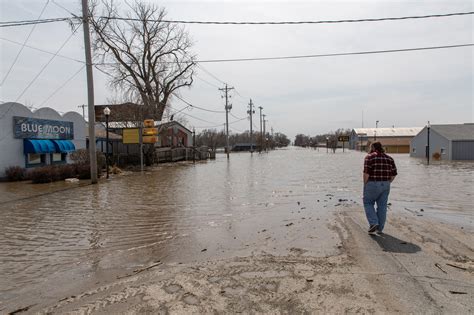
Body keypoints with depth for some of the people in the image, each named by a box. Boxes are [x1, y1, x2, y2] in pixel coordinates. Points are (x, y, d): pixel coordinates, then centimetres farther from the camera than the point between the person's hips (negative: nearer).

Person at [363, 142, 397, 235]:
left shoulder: (369, 157, -9)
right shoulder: (389, 158, 9)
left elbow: (366, 173, -16)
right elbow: (394, 174, 7)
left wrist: (365, 185, -6)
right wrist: (387, 184, 15)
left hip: (372, 185, -5)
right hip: (385, 185, 5)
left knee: (368, 203, 11)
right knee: (382, 206, 10)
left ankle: (373, 223, -3)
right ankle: (380, 228, 16)